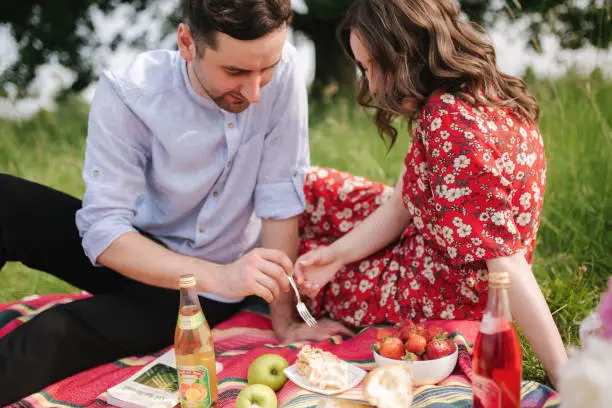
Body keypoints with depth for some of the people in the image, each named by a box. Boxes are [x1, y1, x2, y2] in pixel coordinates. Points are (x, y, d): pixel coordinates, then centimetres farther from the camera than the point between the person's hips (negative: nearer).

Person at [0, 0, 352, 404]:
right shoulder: (126, 95, -23)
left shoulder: (283, 71, -21)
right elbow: (103, 232, -27)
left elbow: (281, 197, -18)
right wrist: (218, 276, -40)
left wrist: (284, 320, -16)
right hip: (128, 253, 2)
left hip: (203, 288, -1)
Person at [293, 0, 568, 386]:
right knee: (308, 188, 17)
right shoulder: (479, 93, -2)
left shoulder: (449, 122, -33)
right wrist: (337, 253, -13)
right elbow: (402, 201, -1)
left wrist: (564, 374, -32)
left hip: (439, 298, -8)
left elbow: (506, 264, -34)